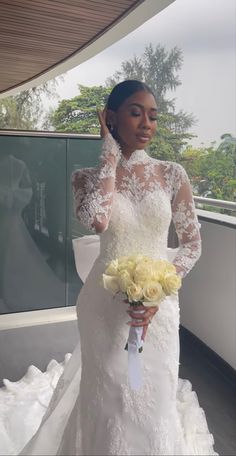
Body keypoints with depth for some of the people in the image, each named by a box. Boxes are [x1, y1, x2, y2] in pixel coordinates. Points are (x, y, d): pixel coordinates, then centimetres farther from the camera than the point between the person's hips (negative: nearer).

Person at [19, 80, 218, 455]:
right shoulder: (89, 176, -3)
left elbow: (192, 244, 1)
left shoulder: (172, 174, -2)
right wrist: (111, 151, -14)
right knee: (110, 397, 14)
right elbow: (97, 221, -25)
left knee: (154, 398, 14)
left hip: (159, 305, 1)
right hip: (106, 304, 0)